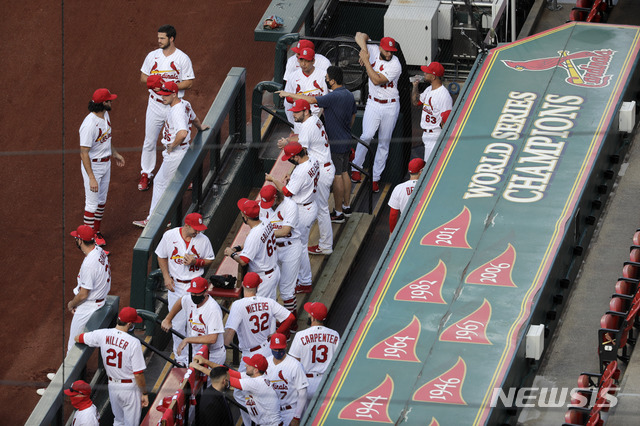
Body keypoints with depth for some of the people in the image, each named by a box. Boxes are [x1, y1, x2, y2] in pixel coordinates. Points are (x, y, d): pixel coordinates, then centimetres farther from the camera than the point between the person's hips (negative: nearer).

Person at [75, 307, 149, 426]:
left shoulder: (103, 335, -8)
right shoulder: (133, 343, -24)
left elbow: (78, 338, 10)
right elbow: (138, 374, -21)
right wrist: (144, 393, -7)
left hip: (112, 385, 5)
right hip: (130, 388, -5)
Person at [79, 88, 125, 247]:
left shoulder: (105, 115, -1)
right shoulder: (89, 125, -30)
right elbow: (84, 152, -28)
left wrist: (115, 154, 28)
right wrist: (91, 178, -29)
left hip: (106, 163, 9)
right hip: (92, 165, -9)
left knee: (102, 200, 19)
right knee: (92, 203, 2)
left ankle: (97, 231, 33)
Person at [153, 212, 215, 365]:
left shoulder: (203, 240, -7)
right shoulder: (170, 236, -7)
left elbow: (210, 260, 6)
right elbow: (161, 256, 6)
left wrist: (196, 262, -15)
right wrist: (166, 277, -5)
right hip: (175, 285, 0)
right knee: (178, 323, 5)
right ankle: (180, 357, 19)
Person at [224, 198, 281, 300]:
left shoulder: (253, 236, -33)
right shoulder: (267, 224, -6)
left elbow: (243, 261, -30)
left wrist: (232, 254, -10)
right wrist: (236, 249, 6)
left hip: (264, 279, -9)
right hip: (275, 272, 9)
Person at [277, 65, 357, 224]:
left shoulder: (334, 97, -25)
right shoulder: (349, 95, 4)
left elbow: (310, 100, -30)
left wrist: (288, 94, -21)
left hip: (335, 144, -9)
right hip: (346, 142, 9)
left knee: (337, 176, 0)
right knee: (344, 173, 20)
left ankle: (338, 213, 8)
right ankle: (346, 206, 31)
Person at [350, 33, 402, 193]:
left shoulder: (395, 65, -19)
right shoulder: (373, 51, -7)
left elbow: (377, 80, -26)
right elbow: (360, 36, 6)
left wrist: (366, 61, -26)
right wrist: (364, 49, -14)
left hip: (390, 107, -2)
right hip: (373, 104, 2)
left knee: (384, 142, 3)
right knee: (367, 136, -15)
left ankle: (376, 178, 9)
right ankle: (356, 167, 2)